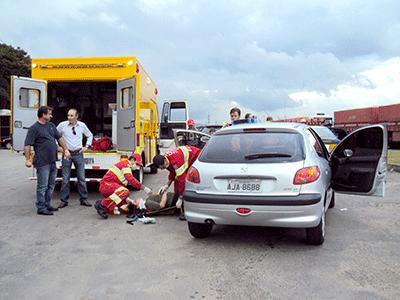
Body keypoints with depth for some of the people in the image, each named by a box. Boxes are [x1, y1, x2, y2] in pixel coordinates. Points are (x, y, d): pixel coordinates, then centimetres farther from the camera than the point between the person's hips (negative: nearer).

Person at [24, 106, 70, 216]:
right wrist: (27, 159, -19)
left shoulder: (51, 125, 14)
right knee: (42, 186, -1)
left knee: (51, 185, 15)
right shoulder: (34, 128, -9)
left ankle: (47, 205, 27)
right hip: (42, 162, -8)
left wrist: (66, 150, 12)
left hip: (53, 161, 8)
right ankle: (41, 208, 8)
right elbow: (27, 145, -13)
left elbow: (59, 138, 19)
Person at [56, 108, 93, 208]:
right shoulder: (62, 125, -3)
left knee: (81, 178, 5)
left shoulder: (82, 125, 2)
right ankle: (64, 200, 13)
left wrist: (86, 146, 7)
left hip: (78, 154, 1)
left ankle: (83, 199, 15)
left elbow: (90, 135, 17)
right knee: (65, 179, 2)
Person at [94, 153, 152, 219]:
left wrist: (126, 199, 12)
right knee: (125, 192, -35)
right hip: (106, 185, -10)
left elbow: (122, 186, 24)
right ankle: (102, 205, -29)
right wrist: (144, 188, -20)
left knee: (126, 208, 3)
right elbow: (131, 180, -20)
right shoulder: (126, 164, -5)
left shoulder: (127, 167, 26)